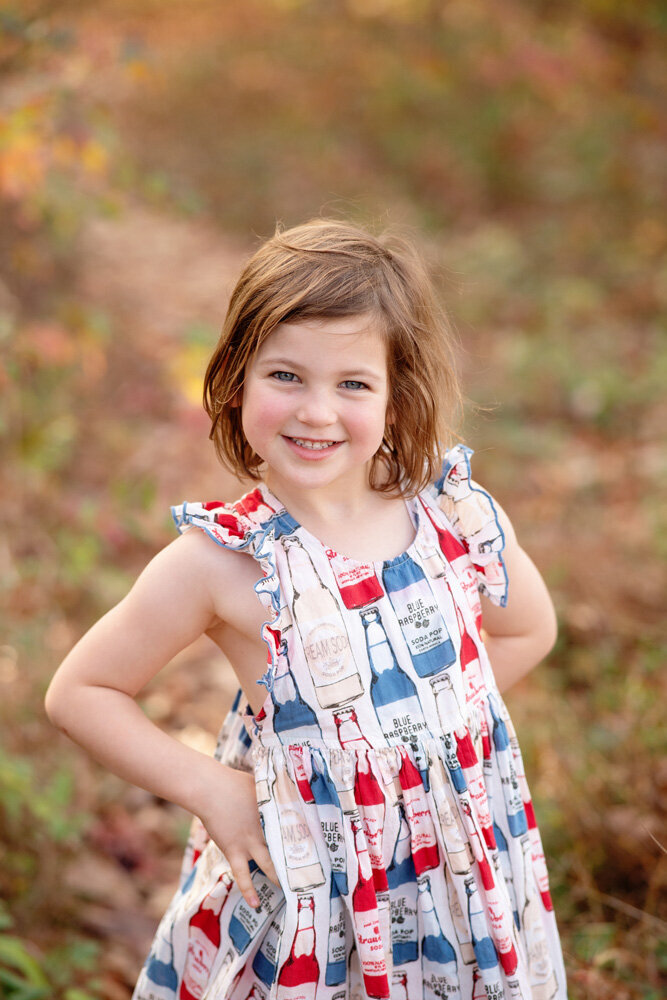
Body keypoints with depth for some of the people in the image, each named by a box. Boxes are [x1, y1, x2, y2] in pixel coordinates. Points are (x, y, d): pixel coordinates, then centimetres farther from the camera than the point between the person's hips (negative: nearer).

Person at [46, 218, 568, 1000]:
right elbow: (78, 693, -8)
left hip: (466, 874, 3)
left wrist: (425, 722, 0)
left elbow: (529, 629, 12)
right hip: (307, 898, -3)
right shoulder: (220, 562, -16)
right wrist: (209, 789, -13)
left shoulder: (456, 517, -7)